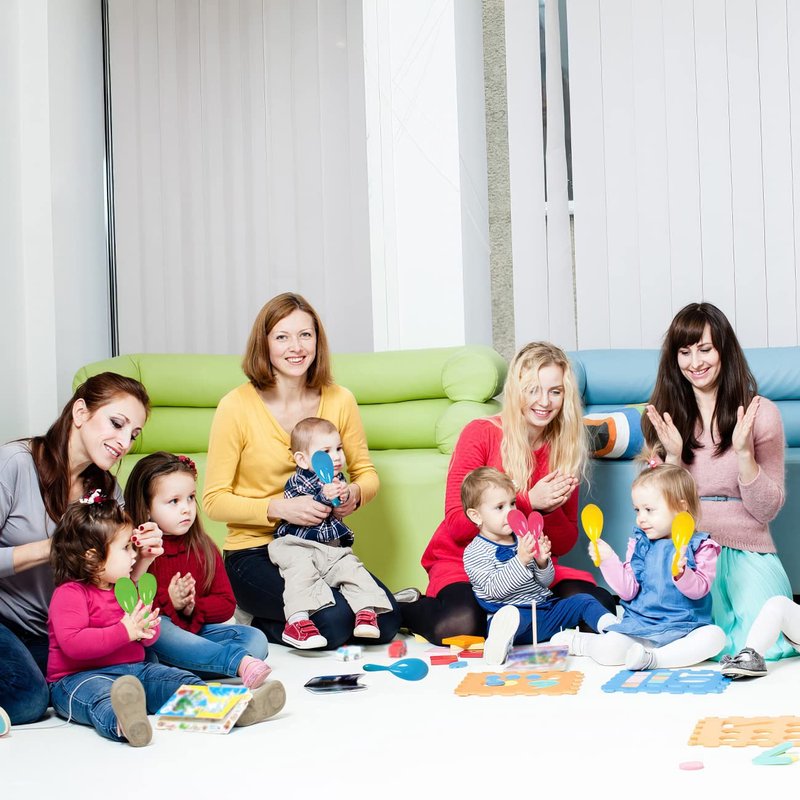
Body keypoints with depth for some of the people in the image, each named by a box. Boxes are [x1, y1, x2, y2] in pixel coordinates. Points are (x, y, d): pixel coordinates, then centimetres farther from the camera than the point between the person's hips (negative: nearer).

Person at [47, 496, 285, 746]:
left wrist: (145, 628, -4)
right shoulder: (69, 594, -8)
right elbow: (72, 643, -22)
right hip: (82, 676, -9)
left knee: (179, 681, -10)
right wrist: (124, 632, -24)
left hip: (134, 669, 9)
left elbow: (149, 639, 23)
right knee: (100, 694, -41)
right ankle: (123, 723, -77)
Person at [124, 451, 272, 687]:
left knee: (255, 637, -15)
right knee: (159, 627, -38)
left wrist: (193, 607, -10)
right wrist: (168, 601, -22)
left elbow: (227, 603, 8)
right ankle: (240, 662, -46)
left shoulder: (203, 548, 11)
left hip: (197, 628, 5)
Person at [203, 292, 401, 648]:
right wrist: (280, 508, -23)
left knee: (385, 621, -17)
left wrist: (355, 494, -12)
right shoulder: (237, 406, -10)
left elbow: (366, 472, 13)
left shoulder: (339, 400, 2)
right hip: (254, 553, -4)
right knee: (333, 621, -27)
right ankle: (257, 627, 3)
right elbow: (214, 500, -8)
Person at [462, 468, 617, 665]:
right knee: (509, 615, -38)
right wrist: (520, 560, -27)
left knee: (583, 600, -5)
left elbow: (545, 582, 15)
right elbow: (494, 589, -16)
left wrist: (542, 562, -8)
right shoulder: (474, 552, -3)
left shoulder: (522, 539, 14)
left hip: (546, 607, 7)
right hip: (517, 613, -7)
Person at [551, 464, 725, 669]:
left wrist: (682, 574, -31)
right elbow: (628, 591, 2)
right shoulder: (639, 544, 9)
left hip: (685, 627, -1)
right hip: (639, 627, 1)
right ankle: (577, 641, 10)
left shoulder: (700, 546, 1)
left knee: (714, 637, -31)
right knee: (607, 651, -23)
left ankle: (652, 657, -31)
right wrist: (608, 560, -10)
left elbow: (700, 589, -11)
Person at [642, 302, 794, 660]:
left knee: (761, 649, -25)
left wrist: (744, 452, -14)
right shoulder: (663, 418, 9)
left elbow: (766, 511, 0)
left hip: (745, 554, -1)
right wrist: (672, 456, -11)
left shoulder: (760, 413, 2)